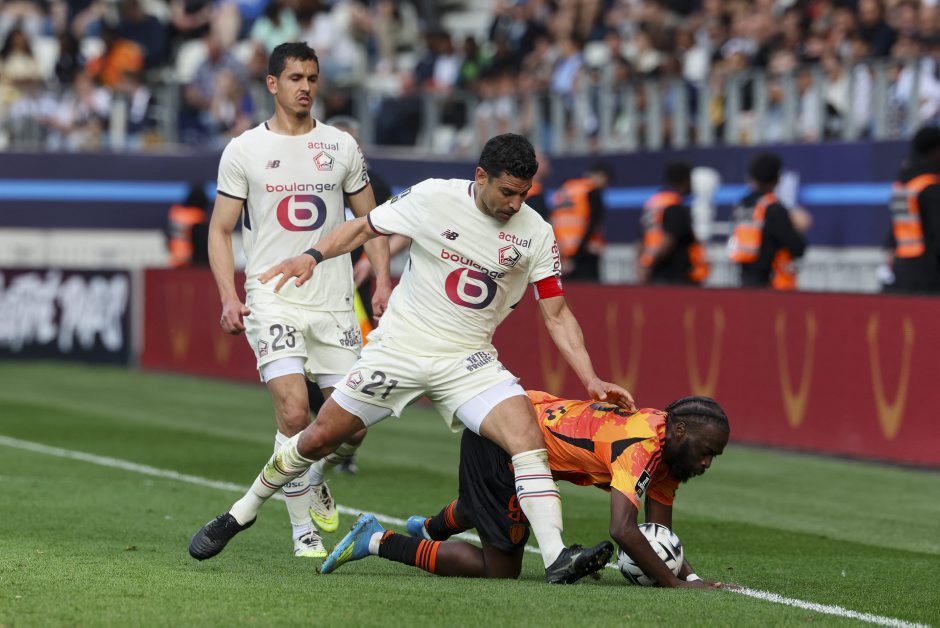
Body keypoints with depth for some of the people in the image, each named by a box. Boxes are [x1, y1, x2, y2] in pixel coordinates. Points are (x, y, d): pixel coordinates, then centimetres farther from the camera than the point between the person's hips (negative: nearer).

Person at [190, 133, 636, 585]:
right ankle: (241, 513, 27)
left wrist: (591, 380, -10)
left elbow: (557, 314, -1)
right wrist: (314, 255, -15)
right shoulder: (434, 198, -11)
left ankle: (557, 558, -27)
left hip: (467, 362, 1)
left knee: (526, 431, -24)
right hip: (399, 348, -1)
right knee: (320, 438, 3)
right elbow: (365, 227, 2)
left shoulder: (535, 233, -5)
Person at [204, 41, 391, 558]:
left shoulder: (342, 146, 9)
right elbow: (220, 229, 5)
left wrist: (382, 280, 2)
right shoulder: (243, 150, 2)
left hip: (335, 303, 3)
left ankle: (315, 479, 32)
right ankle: (303, 531, -6)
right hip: (272, 300, -3)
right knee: (294, 412, -17)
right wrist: (228, 296, -8)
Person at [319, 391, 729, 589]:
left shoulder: (666, 447, -1)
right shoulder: (643, 448, -29)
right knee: (500, 568, -3)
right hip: (500, 441, -10)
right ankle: (378, 542, 3)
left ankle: (429, 529, 67)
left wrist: (689, 574, -13)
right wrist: (675, 584, -34)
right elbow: (622, 530, -40)